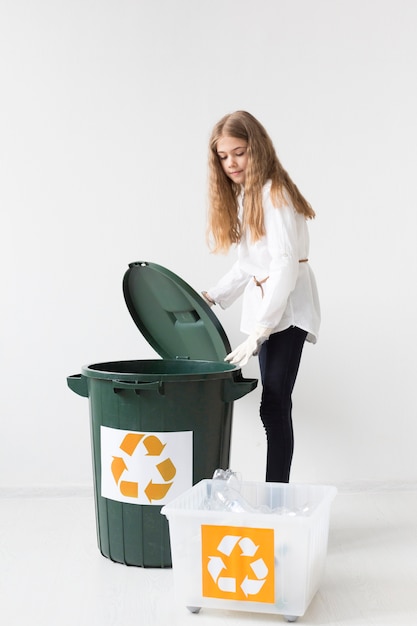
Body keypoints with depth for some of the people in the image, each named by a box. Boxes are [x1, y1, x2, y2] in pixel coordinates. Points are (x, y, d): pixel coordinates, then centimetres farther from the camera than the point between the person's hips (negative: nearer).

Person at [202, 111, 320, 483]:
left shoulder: (273, 193, -13)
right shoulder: (242, 196, 15)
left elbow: (285, 263, -22)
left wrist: (259, 331, -27)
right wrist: (212, 297, 12)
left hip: (288, 307, -9)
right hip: (265, 303, 9)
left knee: (274, 404, -12)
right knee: (274, 405, 8)